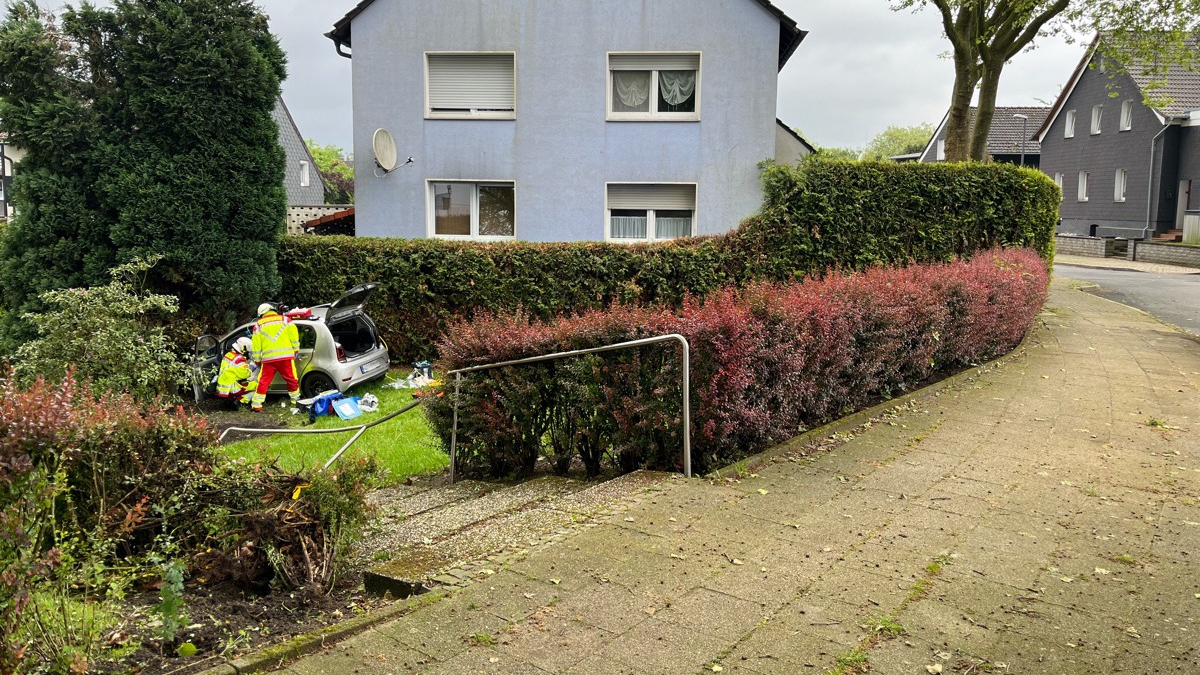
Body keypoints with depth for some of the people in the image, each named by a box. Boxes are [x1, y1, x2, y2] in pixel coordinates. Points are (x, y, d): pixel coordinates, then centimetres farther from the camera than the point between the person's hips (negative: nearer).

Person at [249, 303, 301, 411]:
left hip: (268, 358, 1)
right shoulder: (284, 320, 7)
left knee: (263, 382, 7)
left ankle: (256, 405, 7)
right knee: (292, 380, 12)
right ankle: (296, 401, 20)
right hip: (286, 357, -1)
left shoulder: (259, 325, 10)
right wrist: (295, 350, 11)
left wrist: (257, 360, 16)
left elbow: (255, 344, 10)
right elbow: (294, 335, 3)